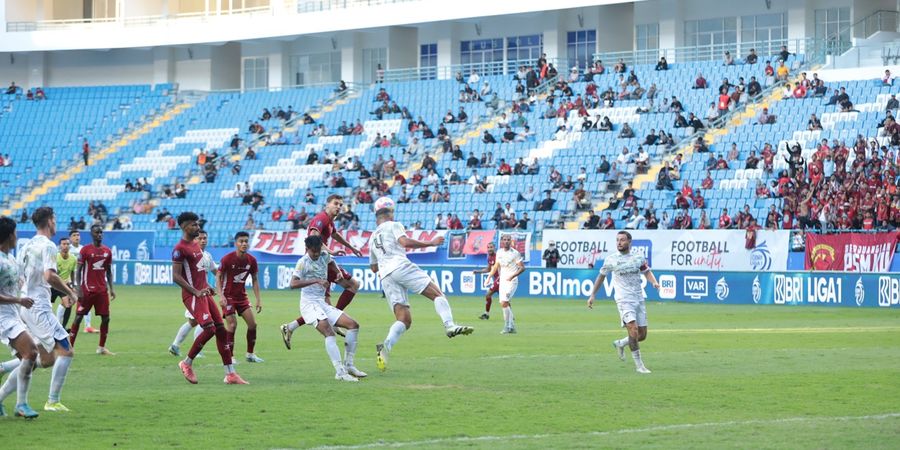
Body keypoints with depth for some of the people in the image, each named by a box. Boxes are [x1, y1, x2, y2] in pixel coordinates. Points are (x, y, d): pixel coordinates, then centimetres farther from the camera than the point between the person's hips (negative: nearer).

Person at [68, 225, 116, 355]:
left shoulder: (107, 251, 8)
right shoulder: (85, 250, -5)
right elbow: (78, 270, -5)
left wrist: (111, 288, 7)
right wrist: (79, 289, -13)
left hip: (102, 290, 5)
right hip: (87, 289, -5)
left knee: (105, 318, 3)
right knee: (78, 317, -4)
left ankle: (102, 348, 14)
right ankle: (70, 346, 0)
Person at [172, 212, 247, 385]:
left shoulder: (195, 245, 17)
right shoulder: (180, 249, -13)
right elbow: (176, 277, -17)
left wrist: (207, 287, 16)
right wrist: (196, 292, -21)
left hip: (203, 293, 9)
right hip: (193, 297, -9)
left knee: (221, 330, 3)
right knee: (209, 329, -18)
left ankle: (230, 374, 5)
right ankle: (187, 363, 1)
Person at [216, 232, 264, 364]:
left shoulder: (251, 260, -3)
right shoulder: (227, 259, -16)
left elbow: (255, 280, 7)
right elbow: (218, 277, -12)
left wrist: (258, 299, 1)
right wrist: (221, 296, -23)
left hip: (242, 296, 5)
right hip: (228, 296, -5)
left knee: (252, 323, -1)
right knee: (232, 324, -13)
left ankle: (250, 354, 12)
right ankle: (230, 356, -3)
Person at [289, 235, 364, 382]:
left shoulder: (324, 256, 10)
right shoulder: (303, 262, -10)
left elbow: (330, 262, 37)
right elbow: (293, 284, -25)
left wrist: (339, 272, 21)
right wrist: (316, 281, -30)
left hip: (322, 303, 8)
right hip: (309, 303, -8)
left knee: (353, 325, 1)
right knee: (329, 332, -28)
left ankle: (348, 365, 7)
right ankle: (340, 372, -37)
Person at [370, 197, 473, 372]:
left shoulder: (372, 237, 31)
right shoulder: (393, 226, 13)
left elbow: (373, 267, 36)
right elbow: (405, 242, -8)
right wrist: (430, 243, -3)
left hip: (385, 276, 6)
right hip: (401, 266, -6)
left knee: (404, 320, 0)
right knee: (437, 294, -10)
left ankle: (386, 346, -24)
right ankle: (449, 325, -35)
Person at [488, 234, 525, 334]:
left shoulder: (515, 253, -10)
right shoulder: (499, 252, 8)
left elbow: (522, 267, -11)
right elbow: (496, 266, 21)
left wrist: (513, 276, -23)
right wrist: (489, 276, 15)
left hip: (511, 281, -7)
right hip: (502, 280, 7)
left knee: (504, 303, -18)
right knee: (505, 304, 7)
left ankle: (507, 327, -11)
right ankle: (512, 327, 18)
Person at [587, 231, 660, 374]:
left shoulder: (638, 257, 6)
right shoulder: (611, 260, 0)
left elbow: (647, 271, 14)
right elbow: (601, 276, 12)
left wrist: (654, 282, -8)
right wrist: (593, 295, 13)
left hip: (639, 299, 4)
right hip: (624, 299, -4)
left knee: (642, 335, 5)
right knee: (633, 328, -22)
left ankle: (620, 344, 34)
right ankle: (638, 364, -14)